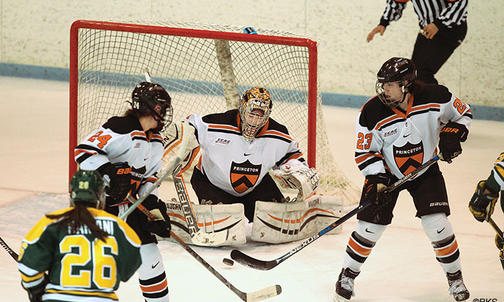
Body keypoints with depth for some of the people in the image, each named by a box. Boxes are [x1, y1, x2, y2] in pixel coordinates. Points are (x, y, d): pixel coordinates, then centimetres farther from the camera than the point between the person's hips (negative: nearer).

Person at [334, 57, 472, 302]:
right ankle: (348, 274, 17)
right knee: (370, 227, -5)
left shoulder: (436, 97, -20)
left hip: (425, 169, 0)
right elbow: (365, 151, -12)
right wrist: (377, 180, -23)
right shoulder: (372, 112, -23)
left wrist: (452, 134, -17)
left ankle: (455, 277, 11)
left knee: (436, 224, -10)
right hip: (386, 171, 0)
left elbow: (463, 113, 0)